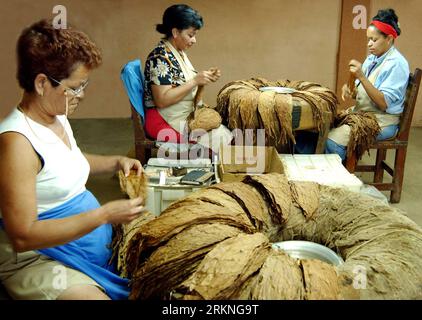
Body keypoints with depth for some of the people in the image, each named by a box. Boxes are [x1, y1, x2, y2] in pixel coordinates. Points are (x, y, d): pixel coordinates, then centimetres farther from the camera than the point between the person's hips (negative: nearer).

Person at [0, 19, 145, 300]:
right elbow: (23, 235, -25)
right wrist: (105, 214, -28)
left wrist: (116, 162, 5)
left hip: (91, 237, 8)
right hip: (35, 258, -8)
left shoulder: (58, 118, 2)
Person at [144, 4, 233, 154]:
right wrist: (195, 81, -23)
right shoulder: (160, 57, -19)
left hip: (186, 114, 9)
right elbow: (162, 100, -25)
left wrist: (204, 77, 0)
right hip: (165, 122, -9)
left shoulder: (179, 53, 9)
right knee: (221, 138, -14)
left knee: (226, 130, -3)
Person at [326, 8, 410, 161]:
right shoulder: (372, 58, 9)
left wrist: (361, 77, -29)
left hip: (381, 121, -8)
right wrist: (348, 89, -10)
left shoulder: (397, 64, -15)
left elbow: (384, 103, -23)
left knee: (332, 140, -23)